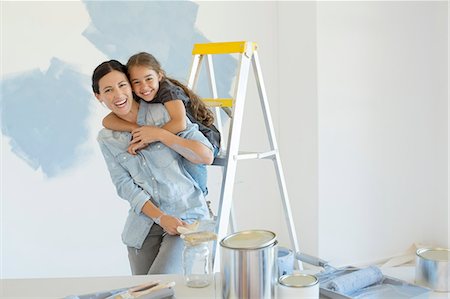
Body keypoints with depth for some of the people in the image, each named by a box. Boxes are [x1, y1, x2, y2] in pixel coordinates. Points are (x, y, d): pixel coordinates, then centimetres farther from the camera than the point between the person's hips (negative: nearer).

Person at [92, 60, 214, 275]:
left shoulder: (165, 112, -7)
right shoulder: (106, 138, 5)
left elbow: (207, 156, -11)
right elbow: (124, 185, -1)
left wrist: (161, 135, -17)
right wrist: (161, 217, -13)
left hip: (186, 215, -4)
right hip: (144, 222, 4)